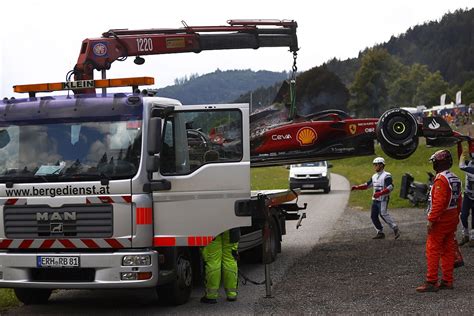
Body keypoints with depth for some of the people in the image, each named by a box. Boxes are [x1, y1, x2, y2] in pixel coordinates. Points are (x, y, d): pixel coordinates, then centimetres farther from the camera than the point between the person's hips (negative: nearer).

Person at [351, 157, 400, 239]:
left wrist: (379, 193, -30)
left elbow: (390, 187, -21)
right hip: (375, 199, 8)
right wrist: (356, 187, 9)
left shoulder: (386, 176, -10)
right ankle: (380, 233, 11)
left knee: (383, 214, -16)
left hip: (383, 199, -8)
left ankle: (395, 229, -5)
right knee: (373, 216, 3)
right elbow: (367, 185, 22)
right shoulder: (374, 176, 17)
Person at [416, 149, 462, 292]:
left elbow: (438, 202, -24)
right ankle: (447, 281, 16)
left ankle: (431, 282, -5)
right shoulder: (455, 179, 11)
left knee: (433, 251, -5)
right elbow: (458, 201, 16)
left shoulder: (441, 180, -18)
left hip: (440, 221, -9)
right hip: (452, 220, 9)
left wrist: (431, 220, -22)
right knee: (448, 251, 12)